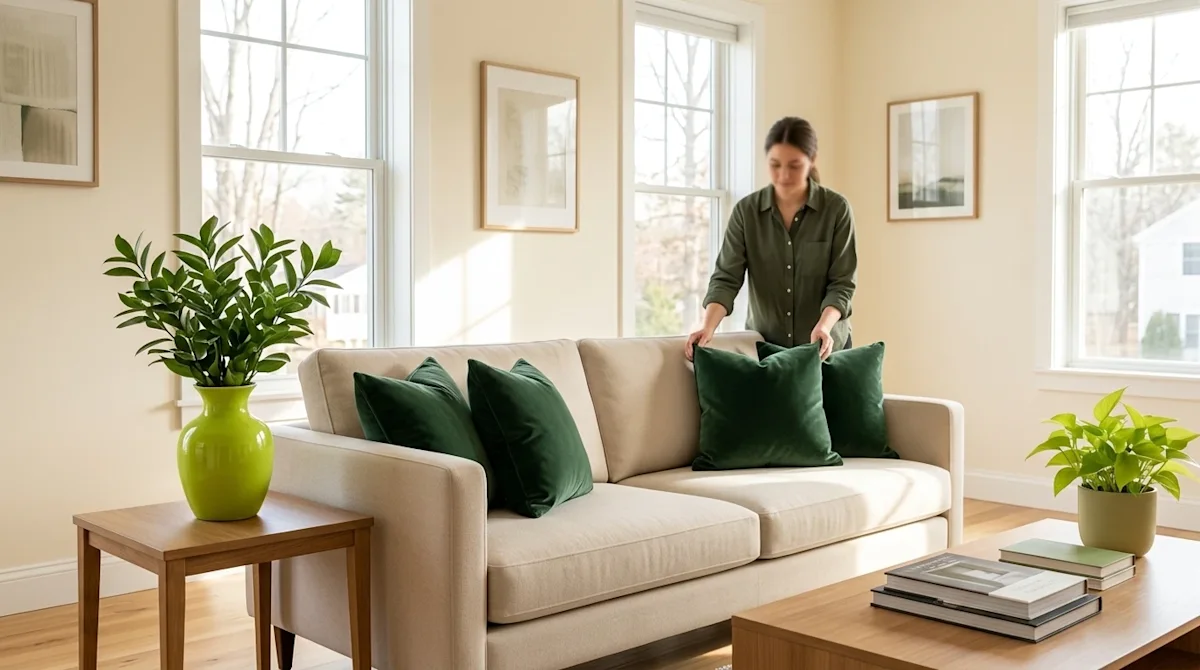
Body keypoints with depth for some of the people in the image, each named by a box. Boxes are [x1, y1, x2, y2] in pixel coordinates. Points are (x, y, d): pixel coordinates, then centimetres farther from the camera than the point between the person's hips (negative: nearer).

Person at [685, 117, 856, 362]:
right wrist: (708, 326, -28)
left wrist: (824, 325, -28)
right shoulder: (746, 211, -6)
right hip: (763, 345, 1)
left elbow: (842, 282, -10)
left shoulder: (836, 208, -9)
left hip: (824, 346, -1)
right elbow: (726, 277, -11)